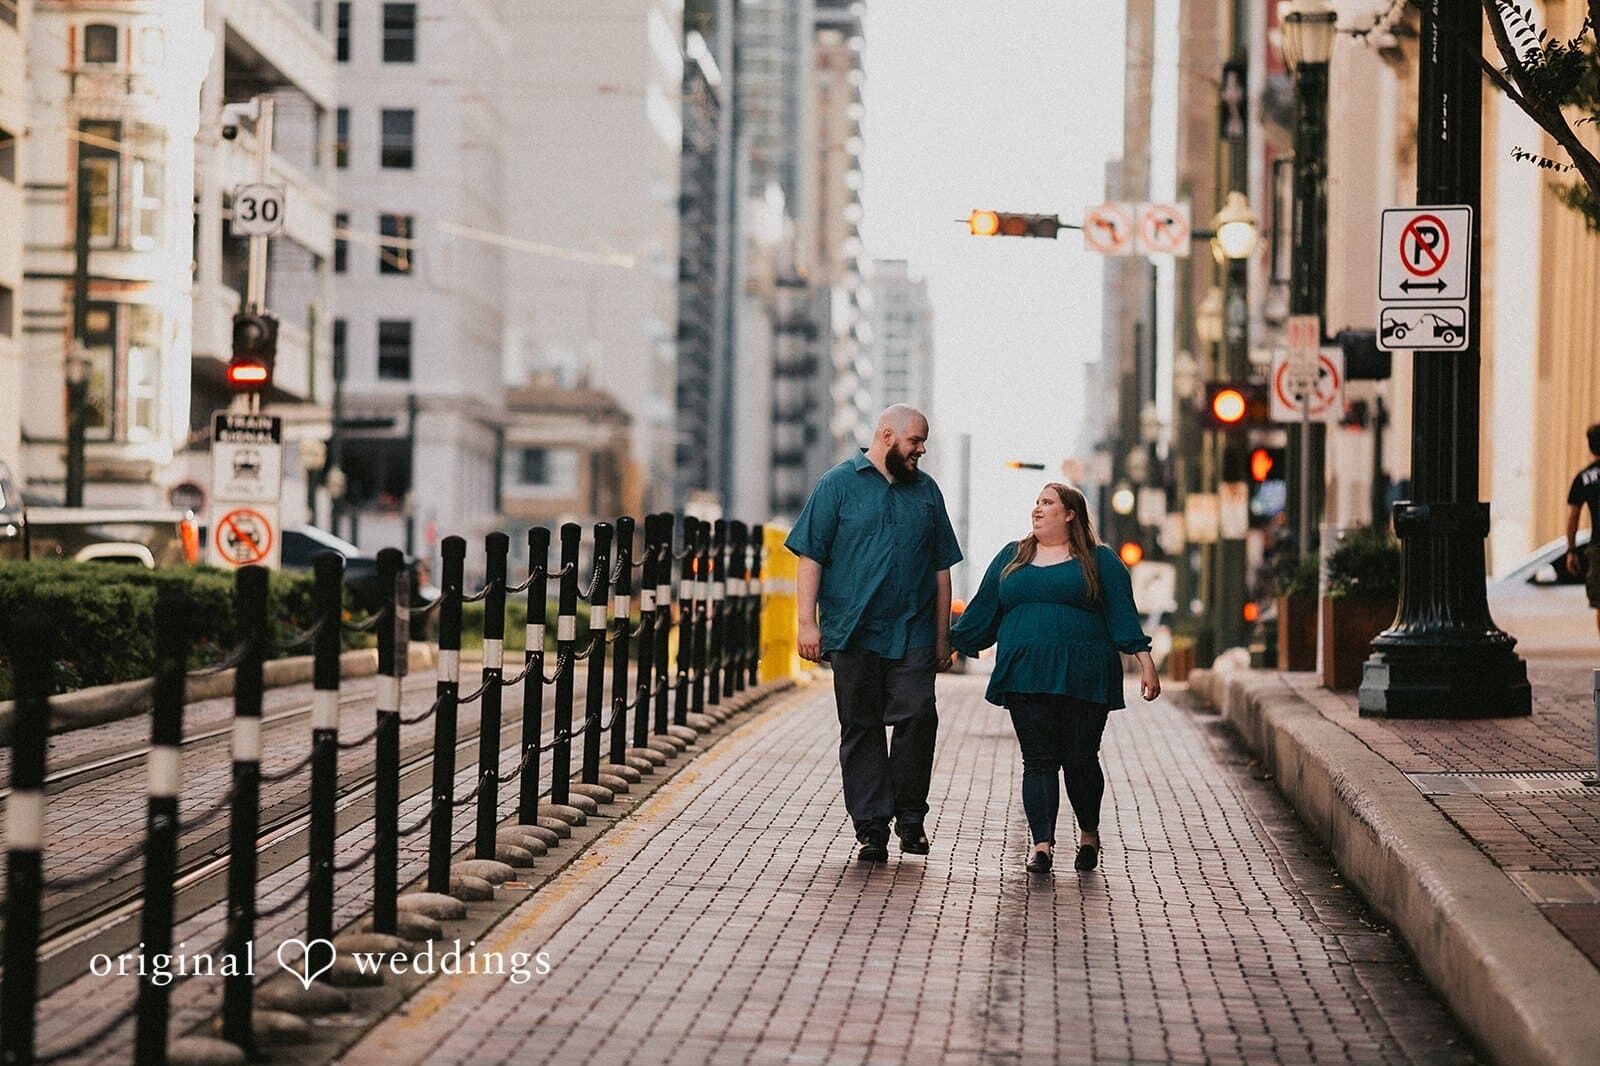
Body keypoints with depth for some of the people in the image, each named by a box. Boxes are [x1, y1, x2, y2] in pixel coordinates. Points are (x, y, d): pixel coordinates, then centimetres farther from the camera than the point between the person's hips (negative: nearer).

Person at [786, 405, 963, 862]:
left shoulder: (926, 490, 14)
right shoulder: (839, 485, 3)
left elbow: (940, 566, 18)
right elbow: (811, 556, 0)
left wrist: (943, 633, 14)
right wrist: (808, 622, -8)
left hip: (913, 633, 2)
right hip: (854, 632, -2)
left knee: (918, 716, -11)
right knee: (861, 728, 1)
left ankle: (910, 814, 5)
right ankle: (871, 826, 7)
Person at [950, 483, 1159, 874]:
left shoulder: (1099, 560, 9)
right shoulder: (1012, 557, 19)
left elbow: (1122, 614, 3)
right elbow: (982, 611, 20)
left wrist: (1145, 662, -6)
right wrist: (951, 647, 15)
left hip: (1082, 678, -2)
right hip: (1027, 677, 2)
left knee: (1080, 761, 1)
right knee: (1038, 760, -5)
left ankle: (1089, 833, 23)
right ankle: (1042, 844, -8)